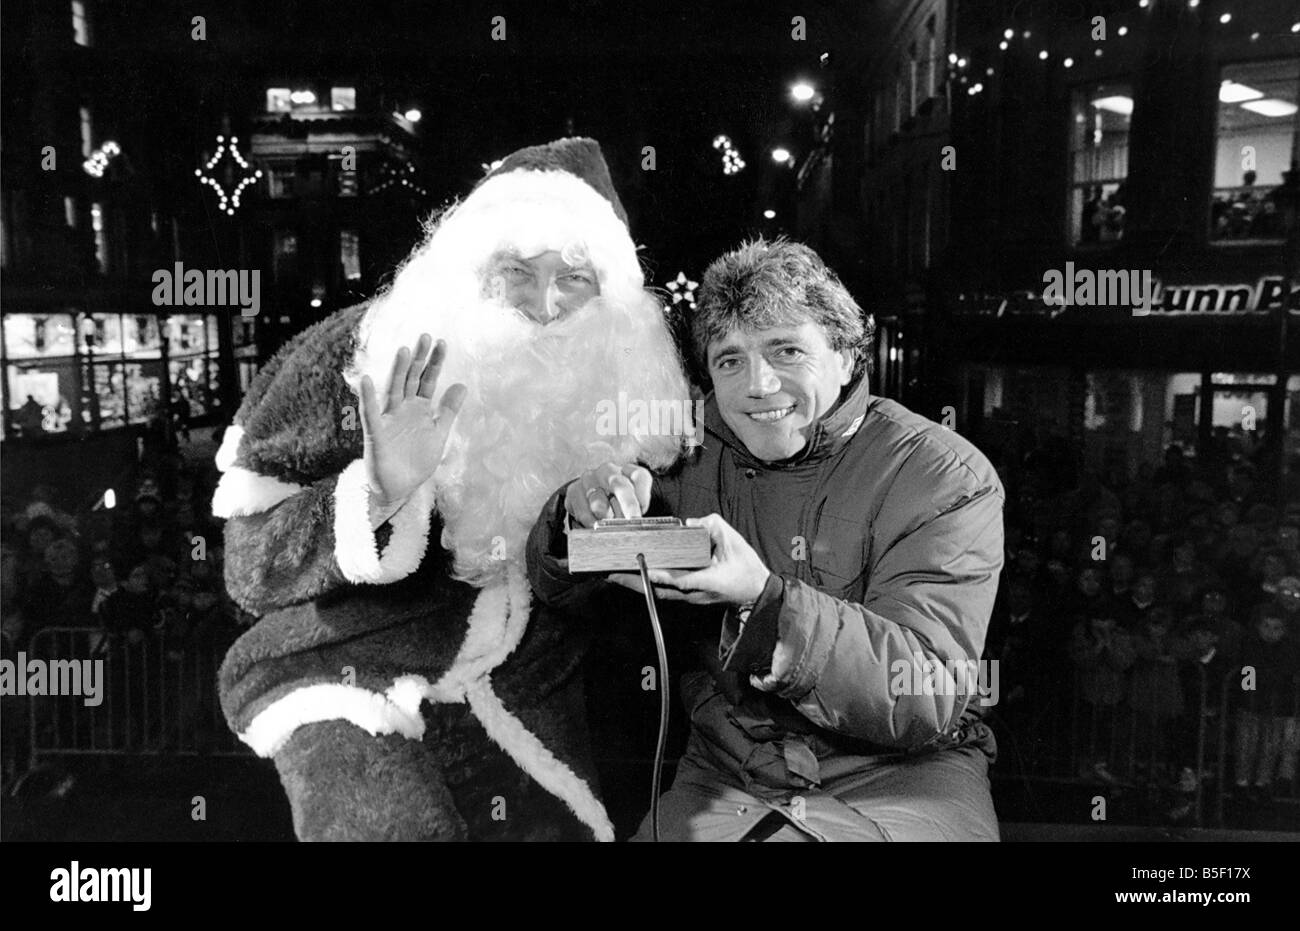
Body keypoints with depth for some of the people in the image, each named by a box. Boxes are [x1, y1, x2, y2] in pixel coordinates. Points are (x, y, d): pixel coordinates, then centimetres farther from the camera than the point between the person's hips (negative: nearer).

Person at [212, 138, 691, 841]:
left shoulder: (611, 388, -2)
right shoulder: (363, 355, -12)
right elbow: (250, 563, -12)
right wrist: (379, 490, -30)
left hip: (522, 704, 4)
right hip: (347, 679, -4)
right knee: (402, 826, -29)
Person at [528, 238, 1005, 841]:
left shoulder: (947, 478, -9)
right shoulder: (698, 456, 0)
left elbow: (927, 702, -19)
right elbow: (562, 592, 7)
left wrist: (764, 598, -34)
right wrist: (583, 512, -16)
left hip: (896, 773, -1)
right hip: (725, 776, 2)